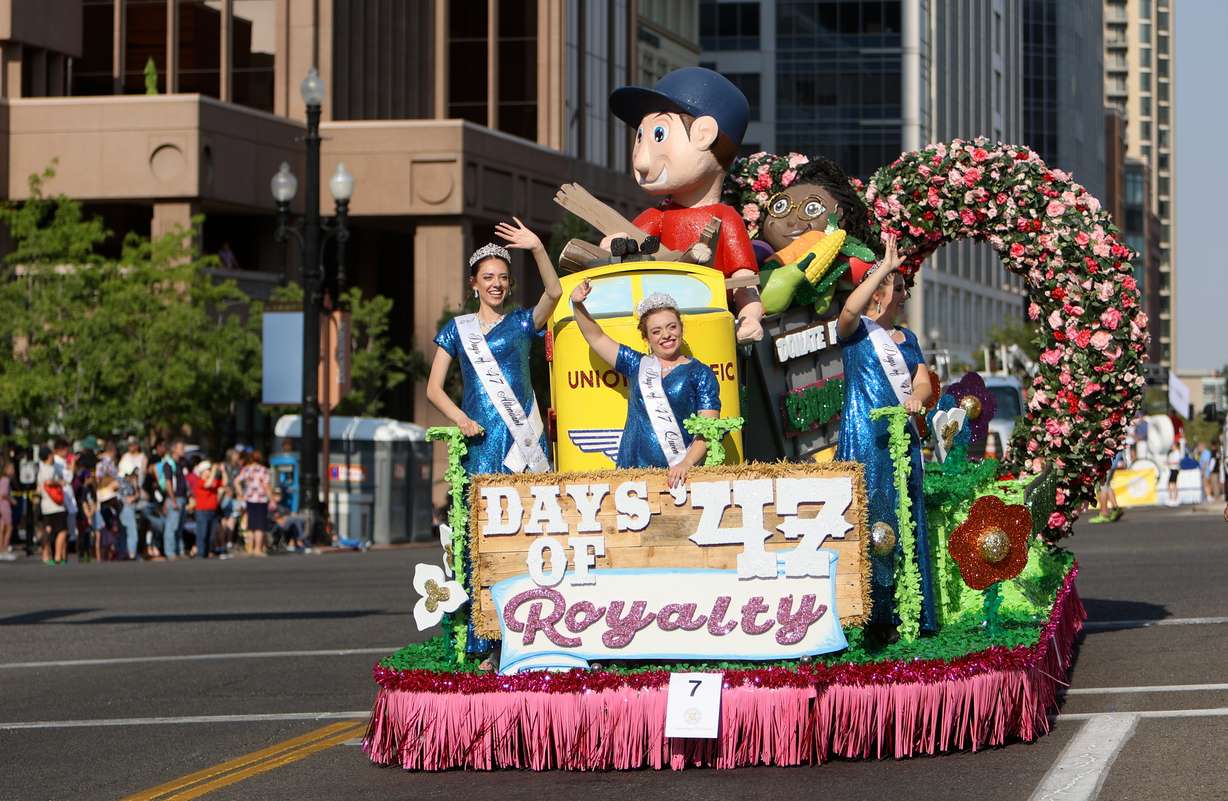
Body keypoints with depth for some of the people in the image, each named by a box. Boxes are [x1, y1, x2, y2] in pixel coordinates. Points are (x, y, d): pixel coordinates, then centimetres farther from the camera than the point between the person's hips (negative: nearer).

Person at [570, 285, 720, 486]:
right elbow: (596, 338, 20)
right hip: (631, 468, 3)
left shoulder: (700, 374, 5)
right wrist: (578, 306, 4)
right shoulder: (638, 365, 16)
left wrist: (686, 464, -18)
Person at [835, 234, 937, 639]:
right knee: (870, 521, -11)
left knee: (905, 524, 5)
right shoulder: (856, 331, -1)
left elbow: (923, 381, 12)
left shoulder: (906, 338, 19)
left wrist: (917, 396, -12)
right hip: (864, 439, -7)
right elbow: (850, 309, -23)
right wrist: (885, 267, -22)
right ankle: (871, 617, -12)